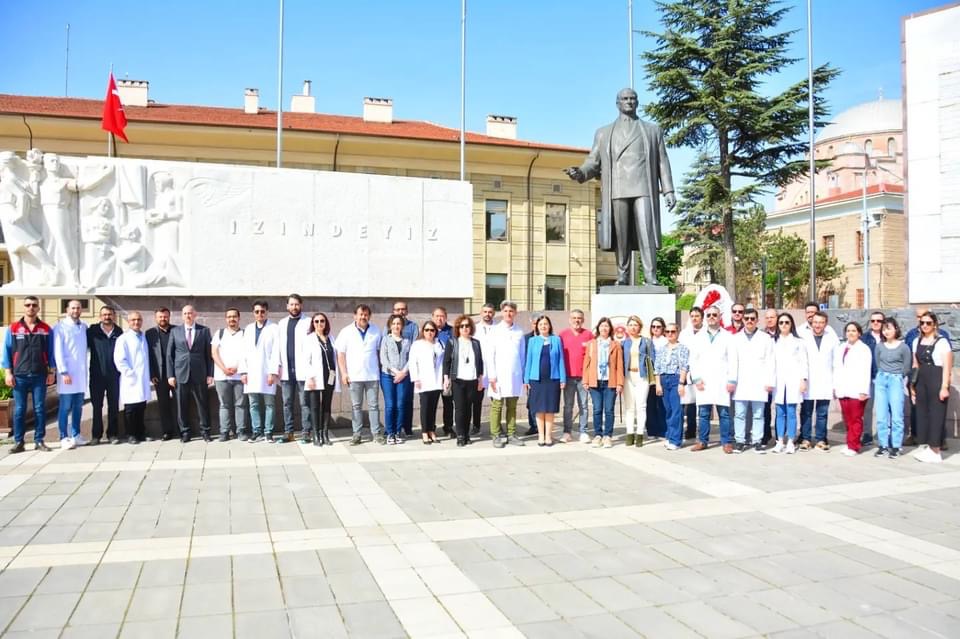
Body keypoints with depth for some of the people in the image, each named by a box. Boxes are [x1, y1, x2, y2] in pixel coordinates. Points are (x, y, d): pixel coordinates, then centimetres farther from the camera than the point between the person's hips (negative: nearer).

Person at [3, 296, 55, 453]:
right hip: (19, 376, 0)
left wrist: (51, 372, 3)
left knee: (40, 409, 3)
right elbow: (7, 352, 4)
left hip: (40, 376, 0)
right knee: (19, 410, 3)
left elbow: (51, 352, 8)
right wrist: (8, 373, -3)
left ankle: (39, 441, 10)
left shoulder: (46, 329, 5)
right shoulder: (13, 329, 4)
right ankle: (19, 442, 9)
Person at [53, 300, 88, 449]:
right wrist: (64, 372, -15)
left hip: (81, 373, 5)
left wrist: (86, 369, 8)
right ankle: (64, 437, 3)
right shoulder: (60, 326, -4)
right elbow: (58, 351, -9)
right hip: (67, 373, -5)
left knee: (78, 406, 10)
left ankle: (76, 435, 17)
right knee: (65, 407, -2)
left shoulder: (84, 326, 12)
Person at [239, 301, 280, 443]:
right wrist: (243, 371, 3)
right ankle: (257, 432, 10)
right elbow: (245, 351, 12)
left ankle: (268, 432, 5)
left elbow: (276, 352, -6)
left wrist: (273, 372, -13)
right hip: (251, 372, 4)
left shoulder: (274, 328, 0)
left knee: (269, 403, 0)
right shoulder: (248, 328, 15)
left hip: (267, 371, -4)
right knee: (254, 404, 5)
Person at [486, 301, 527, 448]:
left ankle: (511, 435, 15)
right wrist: (492, 376, -7)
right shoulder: (495, 331, 0)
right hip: (499, 376, -2)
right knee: (497, 406, -1)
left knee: (512, 407, 7)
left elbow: (523, 355, 11)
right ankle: (496, 436, 5)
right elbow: (490, 355, -1)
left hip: (515, 375, 2)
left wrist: (523, 374, 7)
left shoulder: (519, 332, 6)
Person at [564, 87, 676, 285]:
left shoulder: (652, 130, 19)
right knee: (620, 235, -3)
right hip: (617, 190, 1)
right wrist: (580, 172, -10)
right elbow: (593, 162, 13)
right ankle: (622, 276, 4)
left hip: (643, 189, -1)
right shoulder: (604, 133, 20)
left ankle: (651, 278, -14)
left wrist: (668, 190, 3)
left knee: (646, 232, -13)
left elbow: (662, 162, 14)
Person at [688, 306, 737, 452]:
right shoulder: (698, 336, 12)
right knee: (703, 413, 4)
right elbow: (693, 359, 9)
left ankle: (726, 442, 6)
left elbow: (732, 359, 3)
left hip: (721, 382, -2)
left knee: (724, 413, -1)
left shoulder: (727, 336, 7)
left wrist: (732, 380, -5)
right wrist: (697, 378, -2)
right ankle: (702, 441, 12)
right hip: (703, 381, 2)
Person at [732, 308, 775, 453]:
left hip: (759, 383, -1)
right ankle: (740, 441, 7)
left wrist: (770, 382, -3)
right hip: (740, 383, 1)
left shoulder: (765, 338, 7)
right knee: (739, 414, 1)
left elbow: (770, 362, 4)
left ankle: (757, 441, 8)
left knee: (758, 414, 1)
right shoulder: (735, 338, 10)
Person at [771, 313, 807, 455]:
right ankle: (780, 442, 7)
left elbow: (803, 362, 2)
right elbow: (772, 362, 8)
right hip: (779, 382, 2)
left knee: (791, 412, -3)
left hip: (793, 381, -2)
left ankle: (790, 443, 1)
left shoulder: (798, 341, 5)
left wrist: (803, 380, -6)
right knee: (780, 413, 3)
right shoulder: (774, 341, 12)